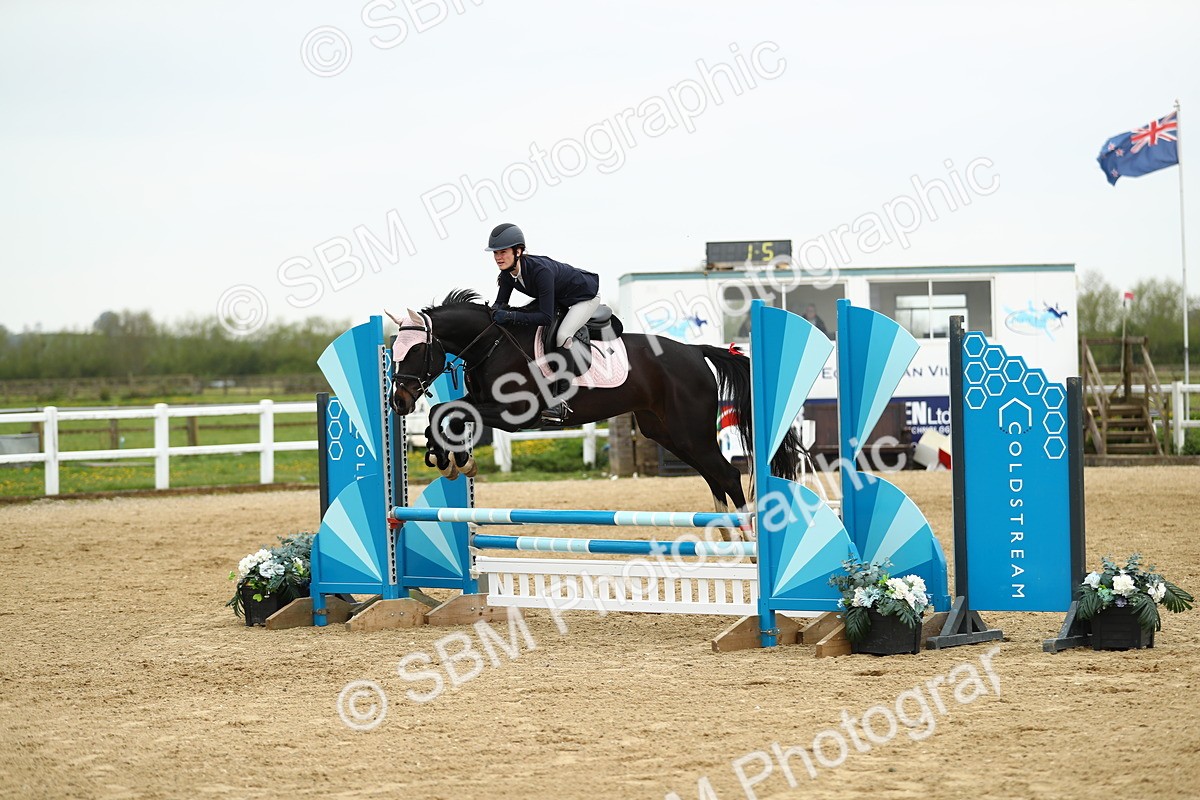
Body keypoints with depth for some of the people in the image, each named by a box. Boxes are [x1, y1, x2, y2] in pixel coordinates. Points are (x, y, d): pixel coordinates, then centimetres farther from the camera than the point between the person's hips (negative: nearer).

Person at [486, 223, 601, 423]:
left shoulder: (540, 270, -39)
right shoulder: (507, 274, -15)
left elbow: (546, 317, -40)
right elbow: (501, 302, -4)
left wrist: (510, 316, -45)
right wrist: (497, 310, -29)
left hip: (586, 295, -9)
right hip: (558, 298, 9)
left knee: (562, 336, -29)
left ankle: (560, 398, -24)